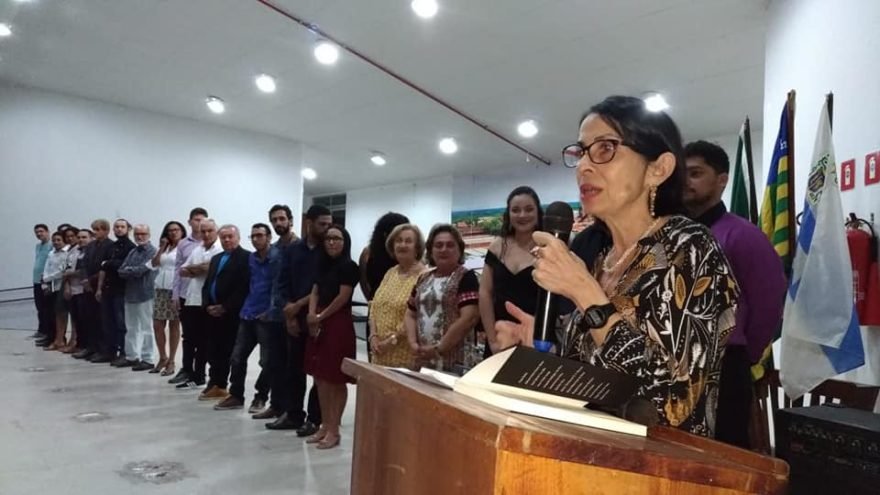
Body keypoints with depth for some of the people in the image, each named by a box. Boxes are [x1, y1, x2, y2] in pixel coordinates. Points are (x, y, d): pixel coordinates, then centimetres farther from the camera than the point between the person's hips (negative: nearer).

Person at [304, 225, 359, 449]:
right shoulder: (323, 266, 15)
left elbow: (342, 298, -13)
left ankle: (334, 430, 8)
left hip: (338, 324, -8)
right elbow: (315, 292, 11)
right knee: (320, 378, 11)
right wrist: (312, 315, -7)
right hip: (318, 324, 8)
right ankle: (324, 425, 22)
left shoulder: (349, 267, -8)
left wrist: (321, 316, -4)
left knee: (336, 379, 0)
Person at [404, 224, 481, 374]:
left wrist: (438, 349, -16)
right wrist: (413, 344, -2)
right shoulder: (423, 279, 14)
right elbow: (410, 315, 15)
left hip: (455, 361, -5)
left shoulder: (466, 277, -4)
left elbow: (469, 318, -15)